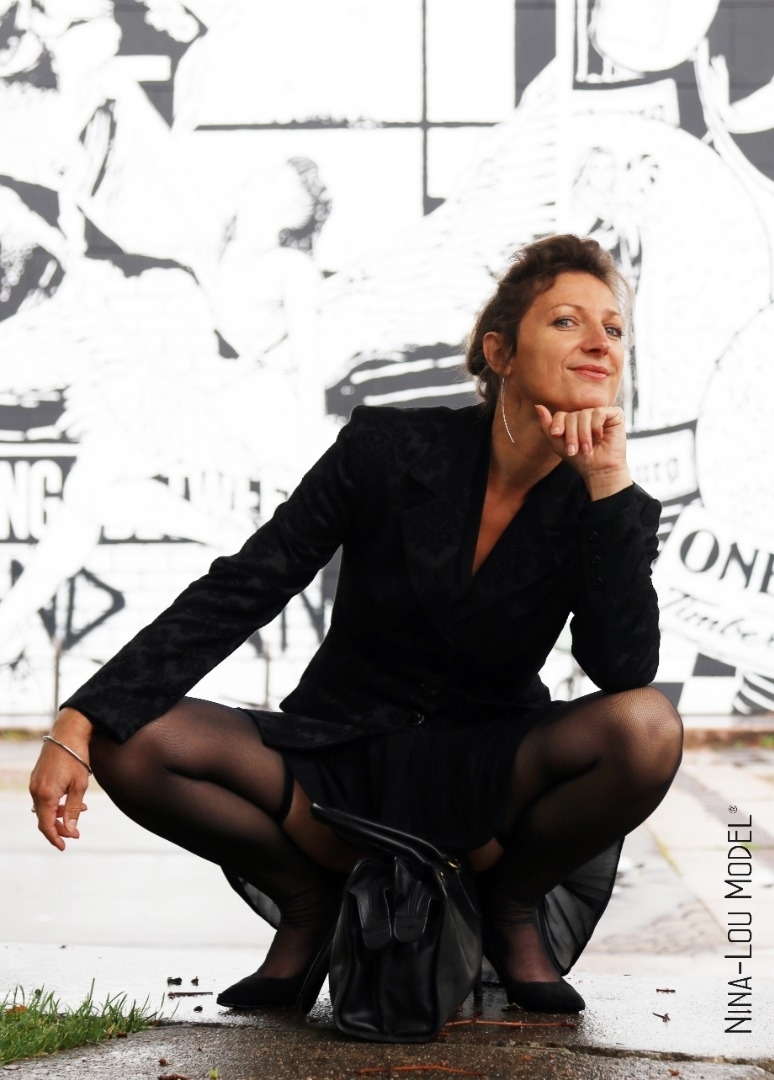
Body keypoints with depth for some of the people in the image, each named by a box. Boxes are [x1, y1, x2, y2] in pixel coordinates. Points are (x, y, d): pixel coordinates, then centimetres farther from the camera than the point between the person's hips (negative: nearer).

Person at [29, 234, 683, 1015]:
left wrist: (608, 486, -25)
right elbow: (240, 592, -11)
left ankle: (511, 904, 0)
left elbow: (625, 673, -22)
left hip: (487, 780, 1)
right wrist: (80, 723, -19)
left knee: (648, 729, -31)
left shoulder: (605, 508, -7)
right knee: (128, 741, -25)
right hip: (336, 765, 0)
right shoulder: (389, 449, -11)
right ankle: (309, 898, 2)